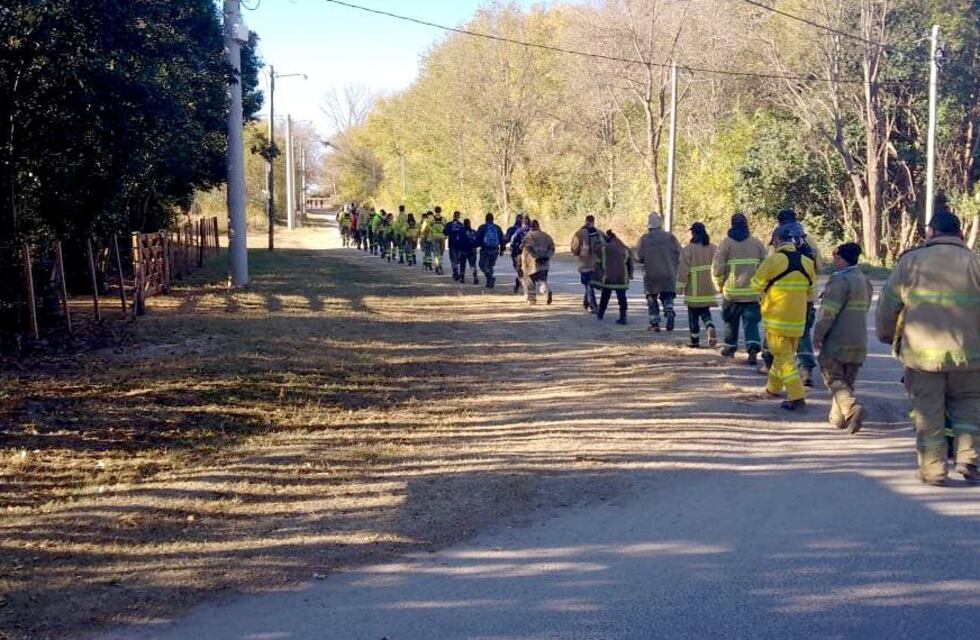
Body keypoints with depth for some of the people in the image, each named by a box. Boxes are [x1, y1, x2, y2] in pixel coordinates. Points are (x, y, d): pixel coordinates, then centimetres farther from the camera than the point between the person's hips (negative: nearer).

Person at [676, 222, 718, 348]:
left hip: (694, 289, -4)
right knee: (705, 312, 14)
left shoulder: (688, 249, -11)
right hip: (708, 289, 4)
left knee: (693, 315, 8)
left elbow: (683, 270, -12)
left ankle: (695, 340, 13)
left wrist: (680, 286, -4)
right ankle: (711, 331, -12)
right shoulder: (713, 248, 5)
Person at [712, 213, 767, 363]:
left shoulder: (726, 242, -3)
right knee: (751, 322, 2)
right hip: (753, 291, 1)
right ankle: (753, 349, -15)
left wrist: (719, 285, 7)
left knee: (731, 321, 16)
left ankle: (730, 348, 27)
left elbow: (717, 267, -7)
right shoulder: (757, 243, 5)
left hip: (732, 290, -1)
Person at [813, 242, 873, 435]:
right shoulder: (864, 280, 13)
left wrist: (818, 335, -11)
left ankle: (852, 408, -23)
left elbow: (829, 312, -19)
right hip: (859, 343, 8)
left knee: (834, 379, -3)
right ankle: (838, 418, 18)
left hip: (837, 341, -8)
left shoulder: (840, 280, -16)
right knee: (847, 381, 15)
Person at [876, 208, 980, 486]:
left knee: (928, 411, 8)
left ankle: (933, 469, 9)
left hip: (922, 351, 0)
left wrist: (887, 335, 20)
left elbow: (888, 304, 4)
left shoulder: (911, 261, 1)